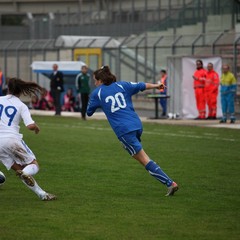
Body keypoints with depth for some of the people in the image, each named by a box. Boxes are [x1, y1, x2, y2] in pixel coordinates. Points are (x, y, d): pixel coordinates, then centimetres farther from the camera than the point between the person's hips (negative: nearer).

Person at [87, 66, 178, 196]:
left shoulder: (97, 93, 6)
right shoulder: (121, 85, 13)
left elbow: (89, 112, 17)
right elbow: (141, 86, 19)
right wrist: (156, 86, 37)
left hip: (123, 130, -5)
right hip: (137, 125, 5)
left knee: (145, 160, -4)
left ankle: (170, 183, -12)